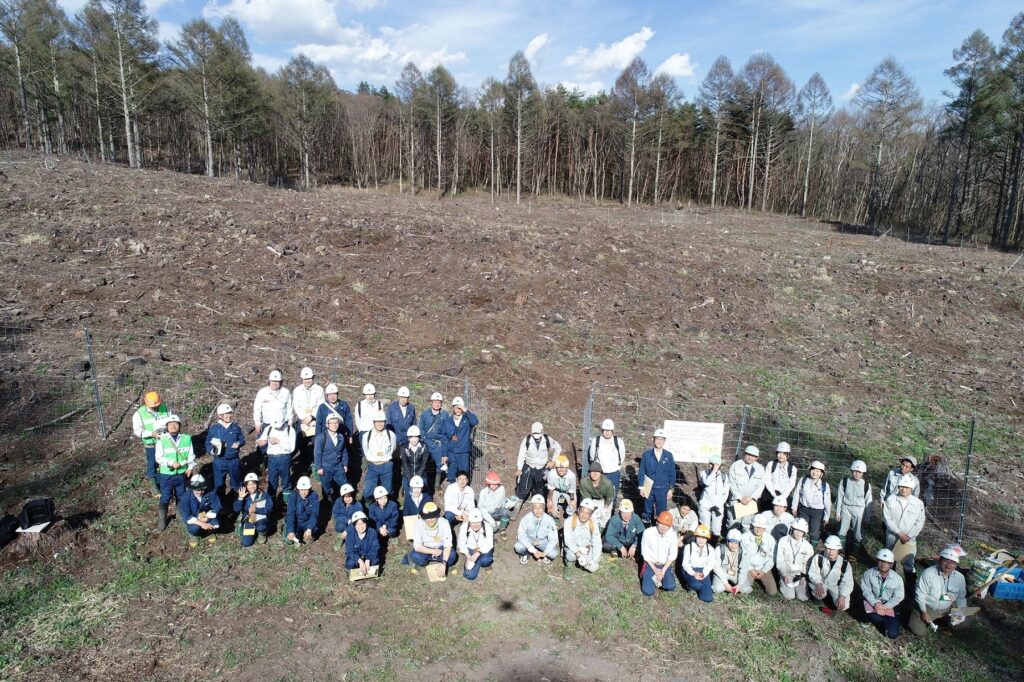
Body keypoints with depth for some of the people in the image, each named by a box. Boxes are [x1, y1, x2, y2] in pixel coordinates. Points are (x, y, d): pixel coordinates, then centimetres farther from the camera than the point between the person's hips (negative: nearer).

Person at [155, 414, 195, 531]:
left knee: (181, 496, 16)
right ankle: (162, 520, 22)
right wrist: (171, 463, -24)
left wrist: (190, 468, -3)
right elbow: (158, 457, -12)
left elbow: (191, 455, 3)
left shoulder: (187, 438, -5)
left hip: (182, 473, 2)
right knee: (165, 497, 5)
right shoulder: (161, 440, -12)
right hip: (166, 474, -2)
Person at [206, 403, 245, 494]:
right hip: (219, 461, -1)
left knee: (236, 484, 19)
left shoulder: (236, 427, -3)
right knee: (218, 485, 10)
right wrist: (211, 450, -20)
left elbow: (242, 439, 6)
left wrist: (239, 443, -16)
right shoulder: (213, 429, -7)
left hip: (234, 460, 2)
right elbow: (208, 443, 0)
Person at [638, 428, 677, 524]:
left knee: (662, 513, 5)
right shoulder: (646, 455, -4)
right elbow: (641, 472, 0)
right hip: (649, 488, 0)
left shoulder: (669, 456, -3)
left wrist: (670, 489, 2)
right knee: (647, 511, 11)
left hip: (662, 489, 0)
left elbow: (672, 473, 3)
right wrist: (641, 487, -3)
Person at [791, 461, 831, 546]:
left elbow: (827, 502, -6)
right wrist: (794, 507, 5)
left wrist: (826, 516, 0)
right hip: (803, 509, 2)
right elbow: (797, 494, 0)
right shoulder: (803, 480, -11)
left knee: (814, 533, 8)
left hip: (818, 511, -1)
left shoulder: (825, 485, -14)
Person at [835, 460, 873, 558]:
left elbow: (868, 502, -1)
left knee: (858, 535, 8)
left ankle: (853, 553, 28)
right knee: (842, 532, 10)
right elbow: (839, 497, -1)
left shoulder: (866, 485, -8)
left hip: (859, 510, 0)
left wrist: (867, 518, 2)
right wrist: (838, 512, 1)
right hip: (846, 508, 0)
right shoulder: (844, 481, -9)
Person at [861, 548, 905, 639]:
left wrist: (884, 606, -19)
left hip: (888, 604, 1)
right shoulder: (869, 573, -19)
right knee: (876, 618, -32)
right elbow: (866, 591, -12)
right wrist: (875, 604, -26)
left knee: (893, 634, -10)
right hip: (872, 601, -1)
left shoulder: (897, 578, -16)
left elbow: (898, 597, -9)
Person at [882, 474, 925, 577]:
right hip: (892, 537, 1)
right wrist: (899, 533, -15)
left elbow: (920, 523, -4)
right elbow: (887, 518, -10)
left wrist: (908, 536, -10)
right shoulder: (890, 499, -9)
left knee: (909, 565, 2)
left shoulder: (918, 503, -8)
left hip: (909, 539, -1)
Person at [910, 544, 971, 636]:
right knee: (920, 632, -12)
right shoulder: (928, 573, -20)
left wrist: (961, 613, -8)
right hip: (927, 607, -4)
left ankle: (936, 622, 14)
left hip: (946, 610, 4)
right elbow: (920, 594, -15)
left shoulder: (960, 577, -7)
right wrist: (924, 612, -14)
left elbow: (961, 597, 7)